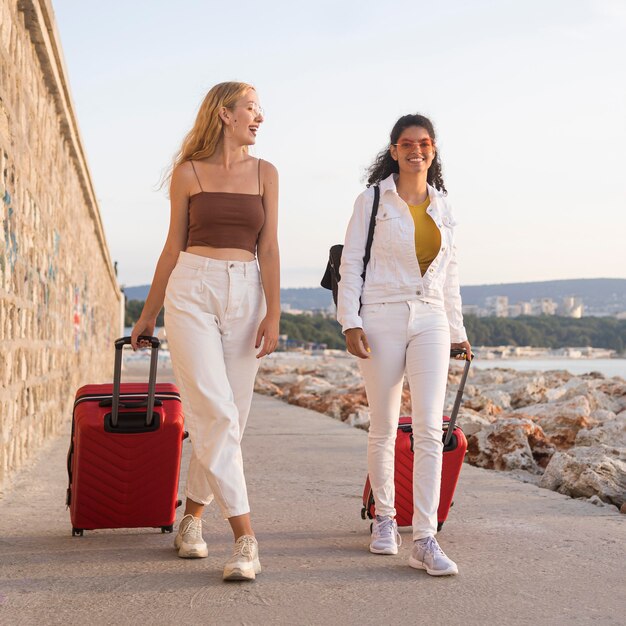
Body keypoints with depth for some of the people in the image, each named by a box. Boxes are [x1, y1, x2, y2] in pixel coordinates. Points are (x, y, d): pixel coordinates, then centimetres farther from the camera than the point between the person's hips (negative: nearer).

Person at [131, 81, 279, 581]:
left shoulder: (265, 173, 11)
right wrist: (149, 313, 14)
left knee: (228, 417, 3)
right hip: (192, 290, -3)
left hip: (245, 295, 3)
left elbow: (269, 248, 5)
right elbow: (174, 246, 11)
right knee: (215, 412, -13)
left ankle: (193, 513, 24)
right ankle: (245, 538, -13)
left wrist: (273, 314, -5)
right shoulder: (189, 173, 6)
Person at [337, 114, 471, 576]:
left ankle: (425, 541, -8)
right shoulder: (373, 200, 2)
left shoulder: (442, 205, 13)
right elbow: (351, 264, 0)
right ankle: (384, 518, 26)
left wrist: (457, 329, 20)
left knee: (430, 430, -9)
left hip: (431, 320, 2)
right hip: (383, 318, -2)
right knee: (383, 429, 6)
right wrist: (350, 321, -9)